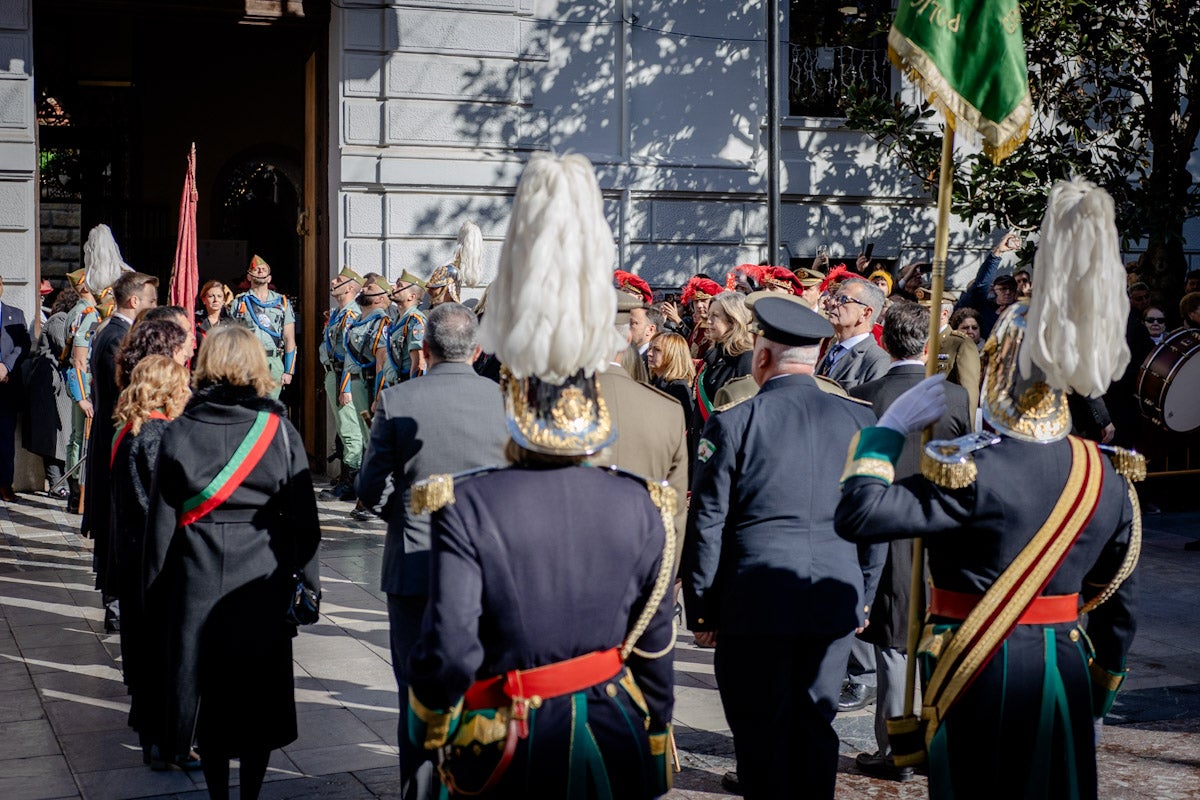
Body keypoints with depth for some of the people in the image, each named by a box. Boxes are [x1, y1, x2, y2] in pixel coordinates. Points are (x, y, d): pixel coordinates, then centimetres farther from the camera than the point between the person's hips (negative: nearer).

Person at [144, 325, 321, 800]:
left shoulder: (179, 432, -5)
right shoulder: (279, 431, -6)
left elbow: (161, 520, -1)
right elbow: (302, 515, -4)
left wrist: (155, 591, 8)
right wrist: (307, 581, 5)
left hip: (197, 582, 1)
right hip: (262, 583, 0)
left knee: (209, 692, 12)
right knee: (259, 696, 11)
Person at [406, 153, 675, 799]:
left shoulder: (467, 507, -16)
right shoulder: (641, 506, -5)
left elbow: (448, 648, -18)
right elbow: (654, 646, 3)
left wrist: (428, 724, 3)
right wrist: (656, 736, 17)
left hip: (510, 748, -3)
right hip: (615, 741, 3)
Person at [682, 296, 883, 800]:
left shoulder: (732, 424, -7)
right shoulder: (858, 419, 2)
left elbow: (706, 525, -5)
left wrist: (700, 610, 4)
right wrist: (862, 598, 17)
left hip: (756, 602, -3)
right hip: (834, 602, 3)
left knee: (762, 733, 7)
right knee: (816, 726, 13)